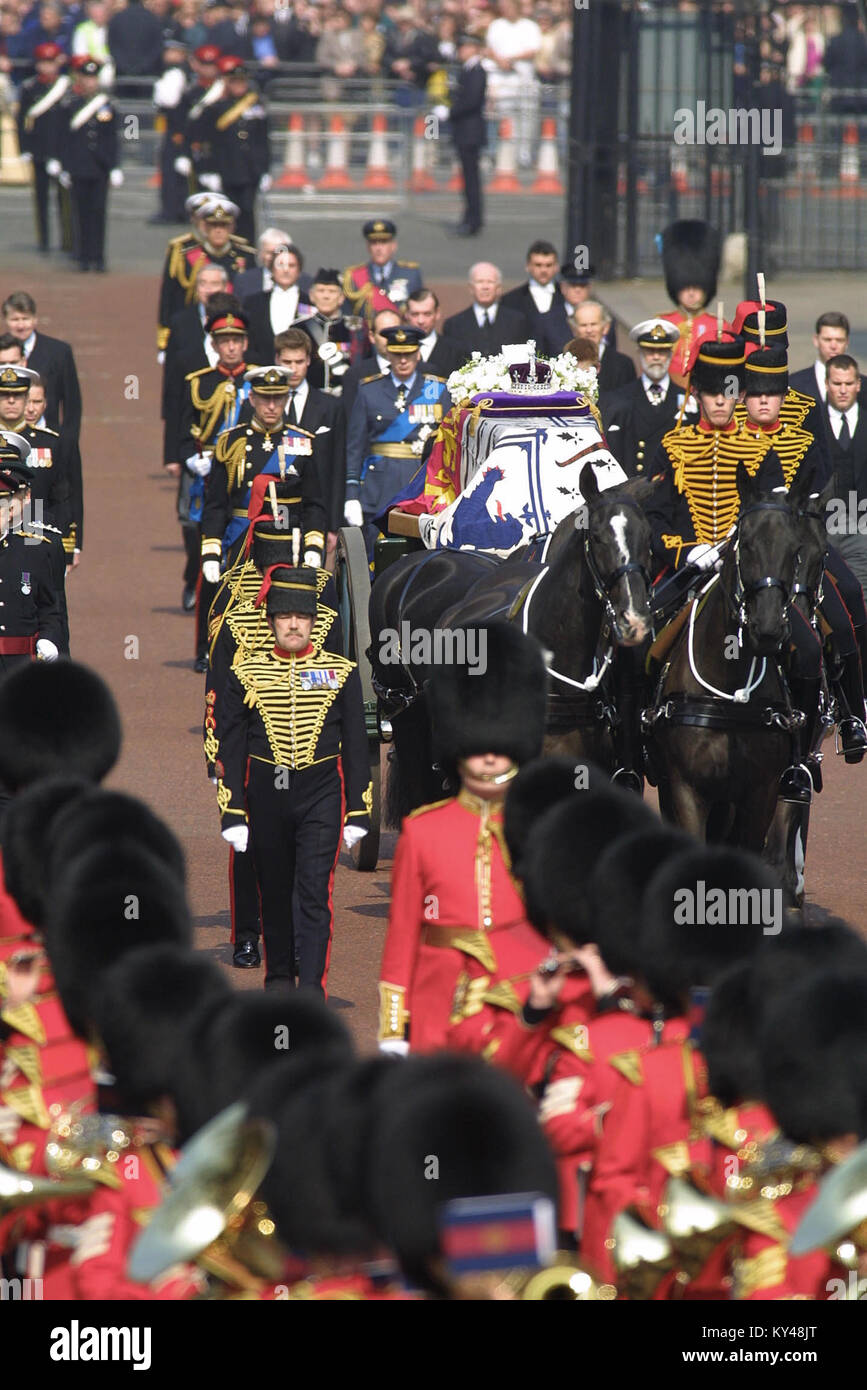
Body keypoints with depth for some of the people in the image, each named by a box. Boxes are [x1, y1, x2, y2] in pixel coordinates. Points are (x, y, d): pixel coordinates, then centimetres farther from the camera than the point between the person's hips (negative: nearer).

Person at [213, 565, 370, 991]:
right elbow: (229, 751, 4)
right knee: (274, 892, 11)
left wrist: (358, 812, 2)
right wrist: (232, 815, -2)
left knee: (315, 893, -10)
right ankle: (279, 977, 27)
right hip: (266, 796, 1)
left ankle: (312, 992, -14)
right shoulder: (246, 675, 3)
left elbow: (357, 747, 7)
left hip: (321, 796, -1)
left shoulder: (341, 673, 4)